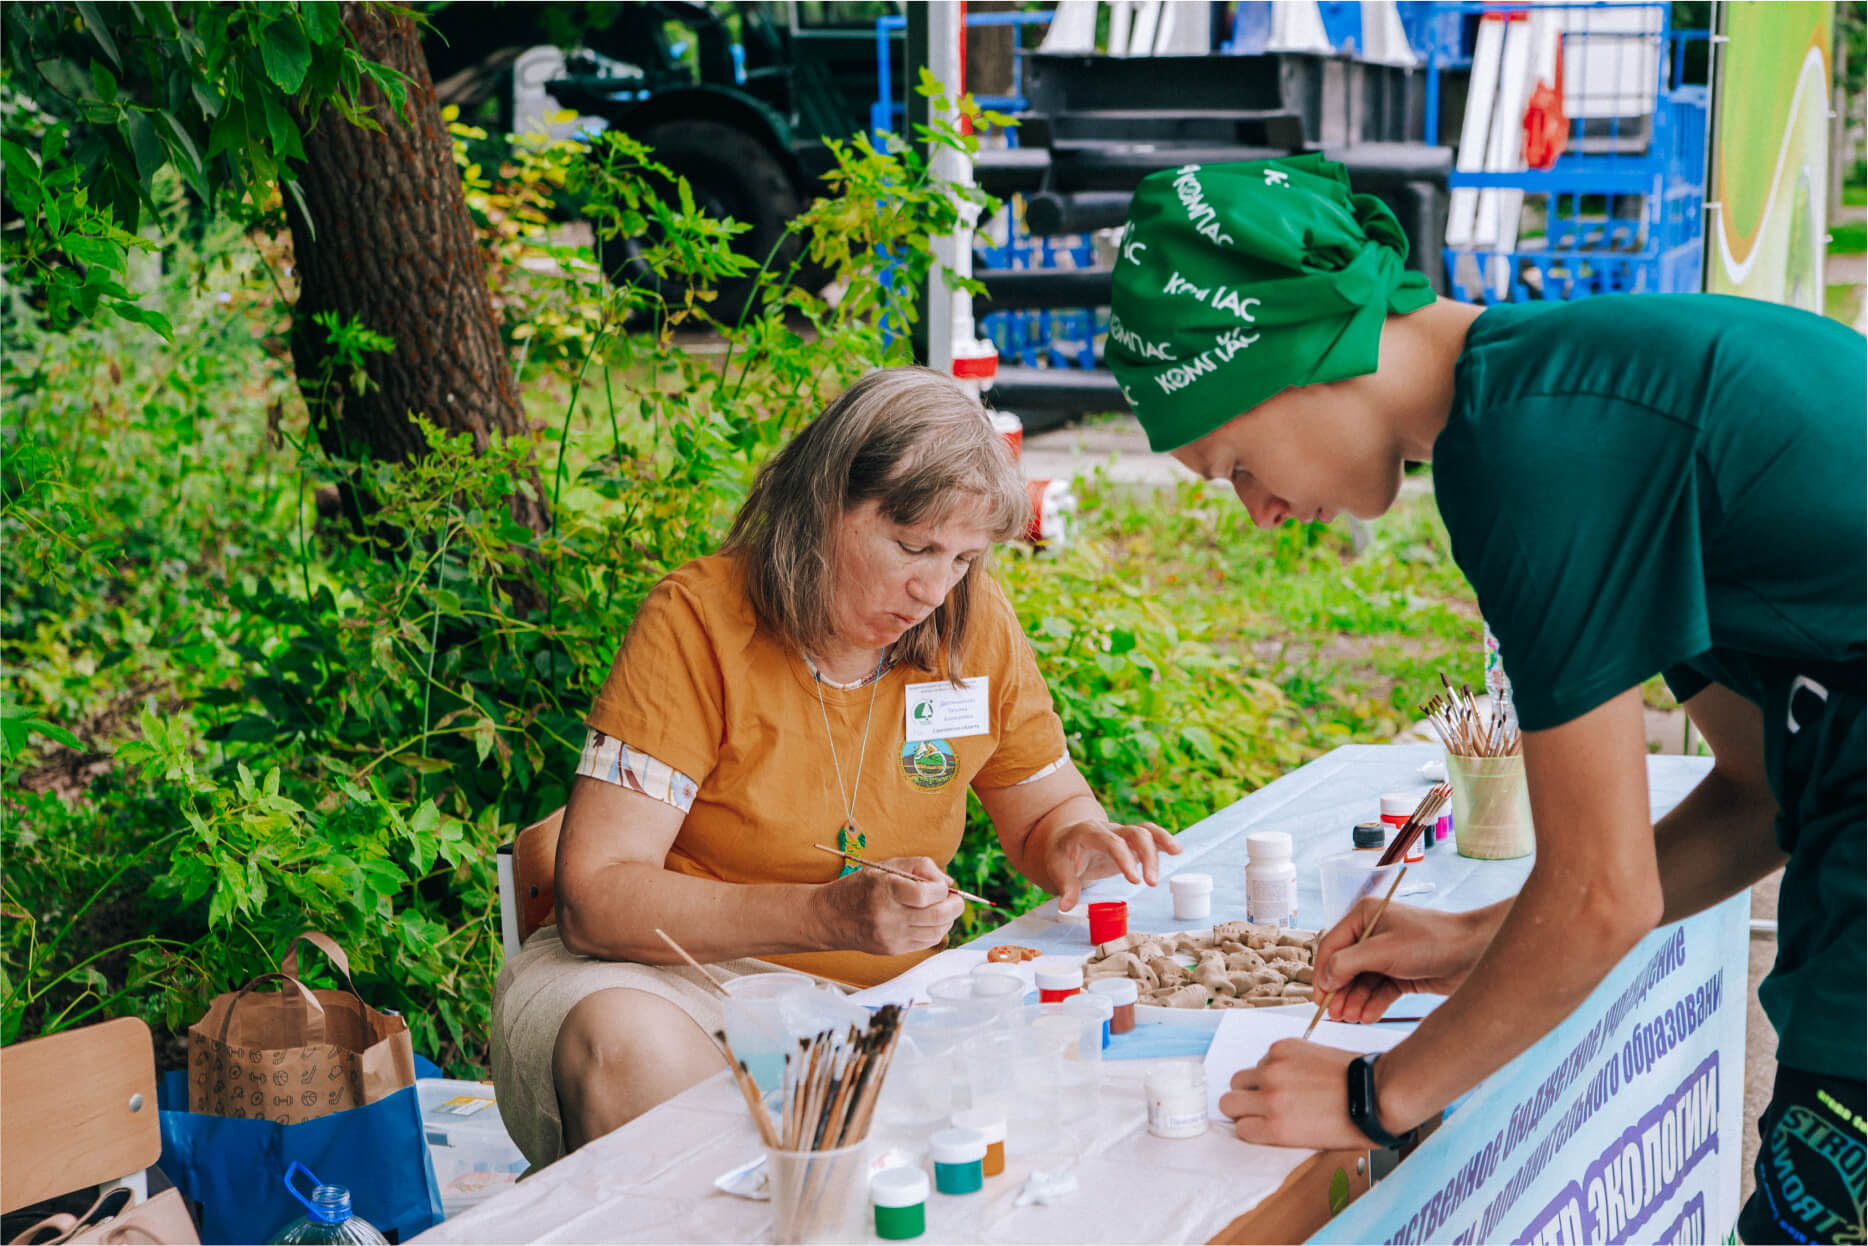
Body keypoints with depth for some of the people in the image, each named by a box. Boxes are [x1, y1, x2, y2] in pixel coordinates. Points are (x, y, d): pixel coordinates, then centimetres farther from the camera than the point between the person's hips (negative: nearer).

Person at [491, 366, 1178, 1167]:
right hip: (681, 976, -5)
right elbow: (595, 898, -20)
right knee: (631, 1052, -39)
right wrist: (829, 916, -32)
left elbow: (1049, 810, 16)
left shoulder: (977, 625, -1)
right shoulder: (699, 621, -15)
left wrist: (1076, 846, -11)